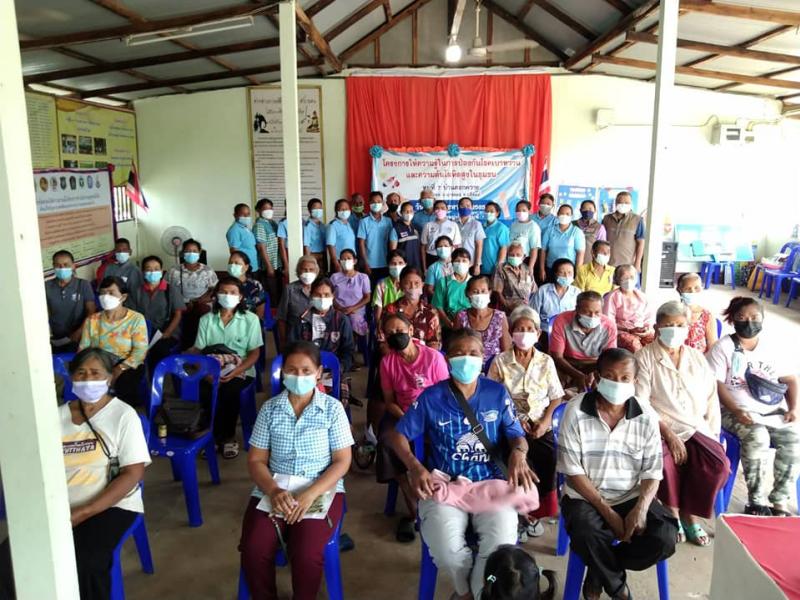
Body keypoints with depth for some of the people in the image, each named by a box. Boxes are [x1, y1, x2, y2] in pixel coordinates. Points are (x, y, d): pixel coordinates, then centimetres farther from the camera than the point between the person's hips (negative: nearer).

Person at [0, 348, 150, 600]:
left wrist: (83, 513, -17)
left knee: (82, 563, -31)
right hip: (59, 507, 4)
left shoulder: (123, 415, -3)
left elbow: (133, 474, -9)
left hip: (110, 506, -4)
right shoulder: (57, 416, 12)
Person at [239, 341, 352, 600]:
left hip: (321, 490, -2)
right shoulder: (269, 408, 2)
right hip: (273, 489, 2)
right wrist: (274, 491, -17)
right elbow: (256, 460, 3)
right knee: (253, 551, -20)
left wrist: (310, 494, -19)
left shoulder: (332, 408, -4)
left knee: (306, 555, -25)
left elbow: (342, 461, -5)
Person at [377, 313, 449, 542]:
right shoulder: (387, 361, -2)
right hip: (402, 414, 2)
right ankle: (413, 509, -17)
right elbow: (389, 401, 2)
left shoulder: (433, 356, -10)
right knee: (387, 441, -28)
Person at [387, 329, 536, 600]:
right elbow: (398, 435, 4)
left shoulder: (497, 393, 3)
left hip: (491, 483, 1)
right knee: (445, 547, -26)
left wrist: (518, 455, -17)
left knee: (502, 541, -27)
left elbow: (518, 436, 7)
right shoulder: (431, 397, 0)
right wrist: (415, 467, -13)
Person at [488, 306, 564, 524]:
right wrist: (515, 419, -9)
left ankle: (538, 509, 4)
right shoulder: (500, 361, 0)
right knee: (525, 465, -23)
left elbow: (556, 397, 7)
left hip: (541, 426, 2)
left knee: (548, 463, -20)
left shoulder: (546, 361, 6)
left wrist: (545, 422, -9)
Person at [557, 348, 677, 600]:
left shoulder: (646, 417, -4)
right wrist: (607, 511, -17)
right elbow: (573, 471, -12)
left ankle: (600, 571, 4)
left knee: (665, 537, -22)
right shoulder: (576, 411, -12)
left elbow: (652, 472, -1)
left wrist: (641, 509, -19)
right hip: (585, 497, -3)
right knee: (586, 536, -32)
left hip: (632, 497, 3)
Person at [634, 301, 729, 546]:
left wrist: (714, 437, 1)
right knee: (665, 464, -32)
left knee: (719, 464, -21)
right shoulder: (644, 357, -1)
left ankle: (689, 514, 4)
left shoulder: (698, 358, 14)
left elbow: (712, 400, 13)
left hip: (696, 429, 4)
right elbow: (641, 403, -9)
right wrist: (669, 435, -15)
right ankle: (672, 512, 0)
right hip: (659, 429, -4)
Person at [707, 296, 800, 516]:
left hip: (774, 411, 4)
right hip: (736, 410, -4)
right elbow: (716, 384, -9)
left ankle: (780, 501, -10)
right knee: (757, 438, -32)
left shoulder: (774, 346, 12)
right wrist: (736, 411, -21)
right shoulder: (723, 347, -2)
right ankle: (756, 501, -17)